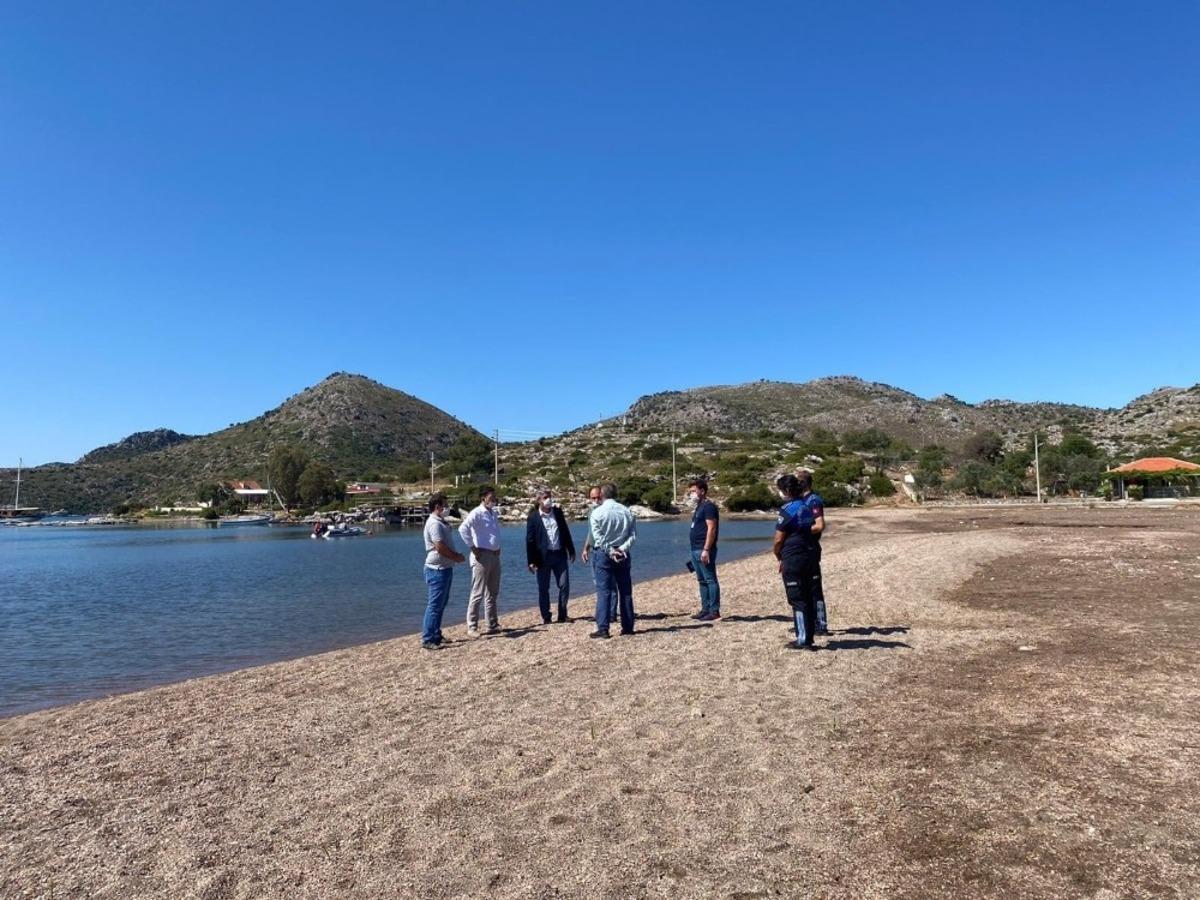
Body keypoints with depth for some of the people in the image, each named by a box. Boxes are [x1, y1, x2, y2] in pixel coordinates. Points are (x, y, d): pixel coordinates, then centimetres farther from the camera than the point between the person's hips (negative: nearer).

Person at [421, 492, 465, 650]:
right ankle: (427, 639, -4)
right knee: (435, 605, -7)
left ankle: (436, 635, 24)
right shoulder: (434, 523, -17)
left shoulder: (441, 522, 15)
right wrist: (457, 557, -11)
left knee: (441, 603, 16)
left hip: (445, 568, 10)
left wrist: (456, 555, 5)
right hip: (437, 570, -10)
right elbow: (440, 547, -23)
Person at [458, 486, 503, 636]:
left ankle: (493, 625, 23)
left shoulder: (494, 513, 13)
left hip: (495, 556, 8)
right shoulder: (477, 513, -13)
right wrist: (472, 548, -23)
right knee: (478, 594, -4)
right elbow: (463, 529, -27)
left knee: (492, 593, 14)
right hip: (482, 556, -8)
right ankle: (472, 628, 3)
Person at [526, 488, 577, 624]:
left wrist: (571, 550, 11)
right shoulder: (533, 517, -5)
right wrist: (531, 561, -10)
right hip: (543, 556, -3)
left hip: (559, 555, 4)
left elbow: (566, 532, 13)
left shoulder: (558, 512, 7)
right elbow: (529, 539, -6)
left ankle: (562, 615, 17)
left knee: (564, 585, 3)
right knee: (543, 589, 5)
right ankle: (546, 617, 16)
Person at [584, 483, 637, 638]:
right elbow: (633, 535, -2)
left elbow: (598, 537, -12)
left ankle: (603, 628, -5)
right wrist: (622, 549, -8)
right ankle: (628, 626, 15)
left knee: (604, 592, -3)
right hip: (622, 554, 4)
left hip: (603, 554, -3)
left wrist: (610, 551, -9)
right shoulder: (627, 511, 3)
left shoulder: (597, 512, -7)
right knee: (625, 591, 10)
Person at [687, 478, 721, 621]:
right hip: (696, 550, 10)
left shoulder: (708, 506, -11)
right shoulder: (699, 507, 19)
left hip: (704, 550, -10)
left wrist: (706, 550, -23)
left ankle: (714, 611, -3)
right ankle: (705, 609, 18)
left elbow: (711, 529, -19)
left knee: (710, 580, -6)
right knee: (702, 581, 12)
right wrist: (697, 549, 19)